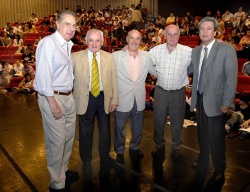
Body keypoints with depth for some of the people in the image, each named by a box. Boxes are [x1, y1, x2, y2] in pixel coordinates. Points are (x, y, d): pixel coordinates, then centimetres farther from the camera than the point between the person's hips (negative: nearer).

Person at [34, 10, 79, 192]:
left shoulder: (68, 45, 11)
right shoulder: (48, 42, -14)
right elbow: (43, 75, -19)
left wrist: (69, 95, 6)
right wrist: (53, 103, -19)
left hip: (68, 96, 8)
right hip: (52, 97, -8)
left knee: (69, 137, 18)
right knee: (57, 141, 0)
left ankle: (63, 170, 39)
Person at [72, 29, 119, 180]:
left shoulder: (109, 57, 2)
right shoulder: (76, 57, -5)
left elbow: (114, 80, 2)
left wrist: (114, 100, -1)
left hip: (104, 98, 2)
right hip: (85, 99, -2)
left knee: (105, 130, 17)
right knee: (86, 132, 11)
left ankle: (105, 157, 42)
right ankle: (86, 162, 34)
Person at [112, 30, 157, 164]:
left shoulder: (146, 56, 0)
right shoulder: (116, 56, -10)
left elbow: (157, 71, 10)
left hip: (139, 100, 3)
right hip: (122, 100, -3)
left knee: (138, 128, 21)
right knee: (120, 128, 13)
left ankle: (134, 147, 47)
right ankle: (119, 152, 37)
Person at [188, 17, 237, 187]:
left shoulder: (227, 49, -10)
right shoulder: (196, 51, 7)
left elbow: (231, 77, -14)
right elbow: (188, 70, 16)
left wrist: (227, 103, -18)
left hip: (216, 101, -5)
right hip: (199, 99, 5)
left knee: (216, 137, 6)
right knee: (202, 133, 20)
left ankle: (219, 171, 27)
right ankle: (203, 161, 42)